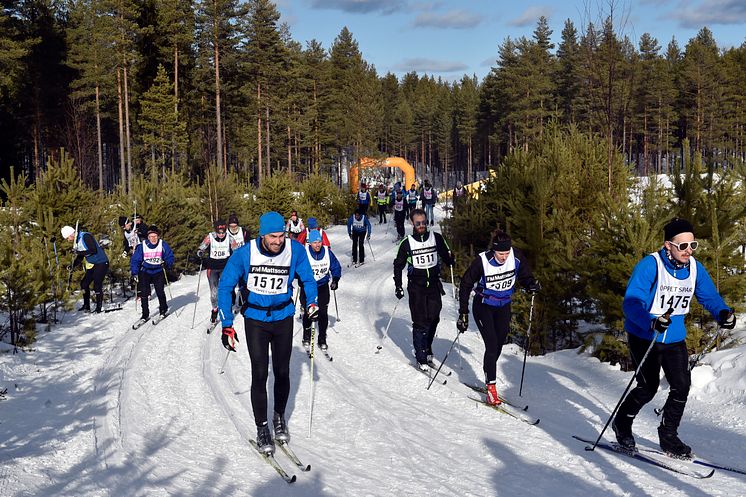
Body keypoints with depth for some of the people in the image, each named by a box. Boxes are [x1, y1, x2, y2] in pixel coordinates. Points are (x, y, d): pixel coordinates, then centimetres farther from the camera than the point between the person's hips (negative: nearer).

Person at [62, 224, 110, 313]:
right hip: (91, 265, 10)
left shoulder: (86, 236, -17)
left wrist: (80, 252, -21)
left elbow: (93, 250, -25)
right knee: (84, 284, 8)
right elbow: (80, 257, 18)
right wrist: (73, 267, 5)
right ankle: (86, 306, 17)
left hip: (101, 263, -10)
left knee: (97, 285, -12)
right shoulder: (77, 241, 11)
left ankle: (99, 308, -6)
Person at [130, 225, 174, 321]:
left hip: (158, 272, -1)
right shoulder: (142, 246, -9)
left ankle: (163, 310, 14)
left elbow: (170, 256, -3)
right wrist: (134, 273, -12)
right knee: (144, 293, -5)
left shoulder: (163, 245, -9)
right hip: (145, 272, 1)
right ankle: (145, 314, 8)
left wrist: (167, 263, -24)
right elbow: (135, 260, -5)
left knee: (160, 291, -11)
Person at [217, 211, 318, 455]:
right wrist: (227, 325, -10)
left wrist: (312, 302, -10)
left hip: (283, 318, 2)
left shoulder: (296, 250, -14)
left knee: (282, 373, 9)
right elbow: (225, 287, -7)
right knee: (260, 374, -4)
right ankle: (262, 428, 10)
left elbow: (307, 278, 6)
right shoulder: (244, 254, -17)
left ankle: (279, 417, 31)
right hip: (255, 319, -1)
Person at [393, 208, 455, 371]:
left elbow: (446, 256, 13)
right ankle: (421, 358, 3)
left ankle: (427, 349, 24)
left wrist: (451, 259, -11)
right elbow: (398, 265, 8)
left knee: (433, 320, 2)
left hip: (434, 285, 2)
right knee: (420, 323, -5)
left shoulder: (436, 238, 2)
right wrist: (398, 287, 3)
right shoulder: (407, 243, -1)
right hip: (416, 287, -2)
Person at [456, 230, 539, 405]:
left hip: (503, 307, 4)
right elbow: (465, 285, -12)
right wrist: (463, 314, -13)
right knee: (492, 345, -13)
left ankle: (489, 376, 30)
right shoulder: (482, 261, -24)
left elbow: (525, 276, 0)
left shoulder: (516, 257, -17)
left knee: (499, 345, 9)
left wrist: (531, 285, -24)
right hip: (483, 307, -4)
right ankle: (491, 387, -6)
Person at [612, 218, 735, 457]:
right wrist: (652, 323, -47)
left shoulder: (695, 268, -3)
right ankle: (622, 424, 21)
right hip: (644, 336, -5)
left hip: (674, 338, 6)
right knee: (648, 387, -5)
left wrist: (723, 313, -16)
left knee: (682, 385, 0)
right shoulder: (649, 265, -22)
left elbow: (710, 296, 7)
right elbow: (631, 302, -29)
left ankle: (668, 436, 18)